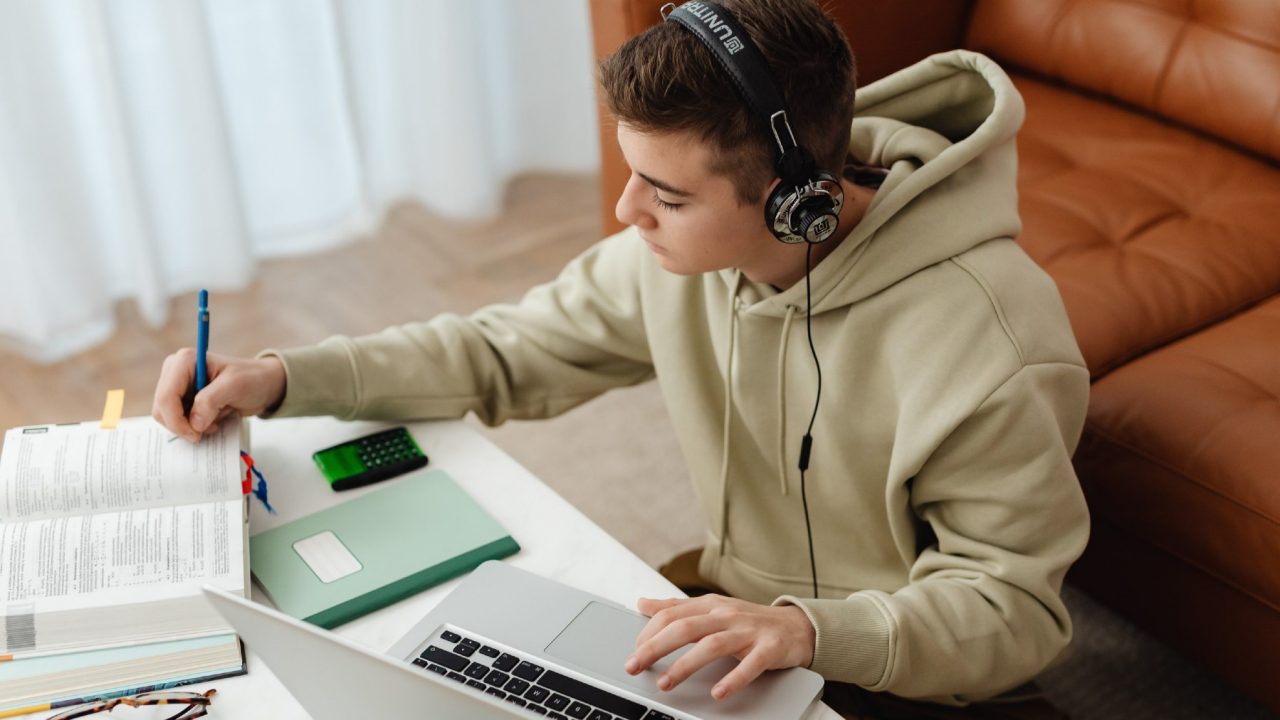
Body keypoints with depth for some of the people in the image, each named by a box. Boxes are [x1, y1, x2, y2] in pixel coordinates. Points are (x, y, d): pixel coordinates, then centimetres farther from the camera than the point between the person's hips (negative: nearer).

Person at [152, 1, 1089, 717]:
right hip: (736, 629, 5)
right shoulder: (683, 248, -12)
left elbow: (1017, 611, -22)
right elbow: (507, 353, 1)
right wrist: (283, 379, -9)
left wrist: (812, 629, -40)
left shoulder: (986, 344, -30)